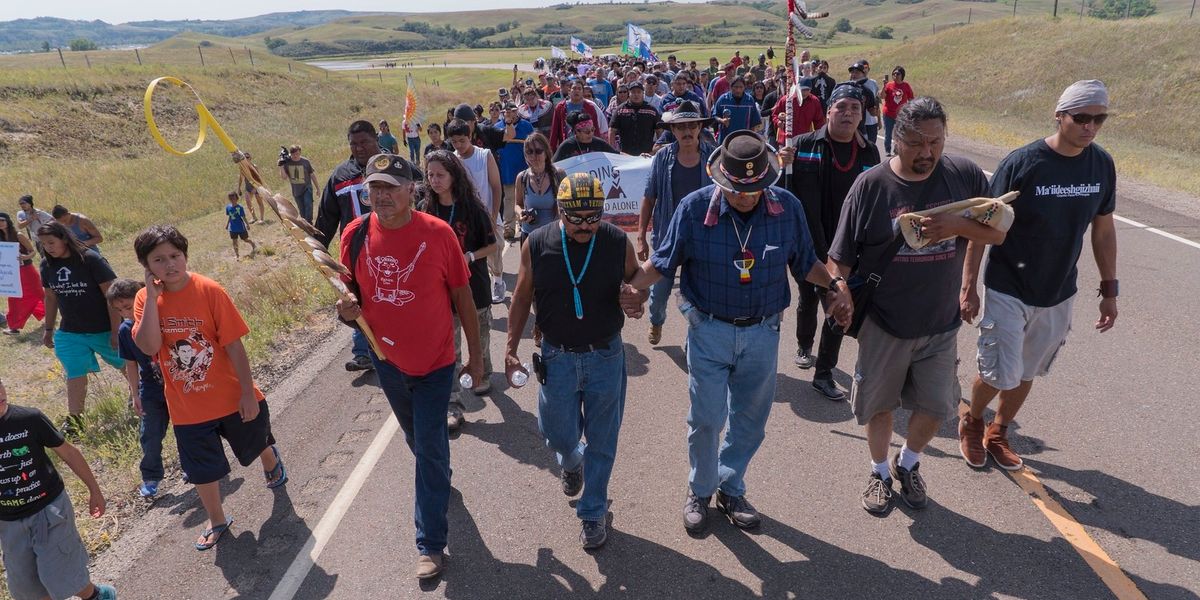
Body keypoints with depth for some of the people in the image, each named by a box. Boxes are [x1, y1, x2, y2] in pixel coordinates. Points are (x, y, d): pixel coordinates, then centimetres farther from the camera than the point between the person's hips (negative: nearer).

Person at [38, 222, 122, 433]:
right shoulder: (47, 265, -2)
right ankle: (74, 419, 11)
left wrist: (116, 330, -18)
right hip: (70, 333, 4)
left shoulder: (91, 260, -19)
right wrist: (48, 329, 15)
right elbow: (50, 298, 12)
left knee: (126, 364, 14)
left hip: (103, 330, -4)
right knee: (75, 374, 4)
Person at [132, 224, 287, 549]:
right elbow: (148, 346, -23)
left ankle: (271, 463, 58)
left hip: (231, 397, -2)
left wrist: (248, 391, -13)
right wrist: (152, 295, -24)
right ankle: (217, 522, 38)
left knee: (255, 445, 22)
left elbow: (234, 345, -14)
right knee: (202, 470, 14)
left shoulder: (210, 291, -17)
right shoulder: (145, 299, -8)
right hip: (187, 407, 2)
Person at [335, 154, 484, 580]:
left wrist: (475, 354, -5)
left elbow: (462, 296, -9)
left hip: (434, 360, -4)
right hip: (387, 358, 4)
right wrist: (347, 309, -19)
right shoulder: (355, 235, -9)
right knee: (417, 440, 25)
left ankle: (430, 545, 12)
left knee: (430, 450, 0)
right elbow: (350, 290, 6)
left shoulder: (438, 233, -17)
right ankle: (439, 477, 57)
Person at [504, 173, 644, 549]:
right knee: (560, 437, 12)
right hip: (557, 358, 1)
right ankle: (572, 462, 50)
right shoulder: (537, 245, -8)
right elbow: (522, 298, 3)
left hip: (606, 357, 0)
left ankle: (593, 513, 30)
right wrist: (511, 349, 1)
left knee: (601, 442, 9)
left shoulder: (618, 243, -9)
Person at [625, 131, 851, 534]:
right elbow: (663, 261, -3)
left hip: (762, 333, 3)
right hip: (709, 330, -2)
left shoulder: (787, 207, -7)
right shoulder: (695, 207, -13)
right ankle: (700, 491, 30)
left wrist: (834, 284, -11)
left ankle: (731, 489, 37)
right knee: (706, 419, 5)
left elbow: (804, 263, 7)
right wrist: (632, 286, -20)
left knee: (750, 420, 15)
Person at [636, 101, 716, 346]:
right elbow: (649, 198, 0)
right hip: (667, 235, 1)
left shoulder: (714, 157, -7)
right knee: (659, 290, 14)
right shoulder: (663, 157, -6)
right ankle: (656, 322, 46)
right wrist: (641, 237, -2)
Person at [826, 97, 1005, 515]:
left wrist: (959, 226, -18)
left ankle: (907, 464, 43)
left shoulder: (965, 176, -6)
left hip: (941, 323, 2)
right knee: (879, 403, 14)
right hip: (882, 323, -2)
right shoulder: (870, 185, -12)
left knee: (935, 406, 14)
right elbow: (842, 258, -7)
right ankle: (880, 472, 39)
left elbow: (997, 232, 0)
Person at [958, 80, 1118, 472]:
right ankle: (971, 422, 29)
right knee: (1001, 375, -1)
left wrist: (1109, 289, 10)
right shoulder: (1021, 164, -17)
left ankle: (997, 434, 37)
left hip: (1059, 295, 5)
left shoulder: (1102, 165, -3)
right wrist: (968, 287, -12)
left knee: (1027, 374, 15)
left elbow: (1103, 230, 8)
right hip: (1007, 292, -4)